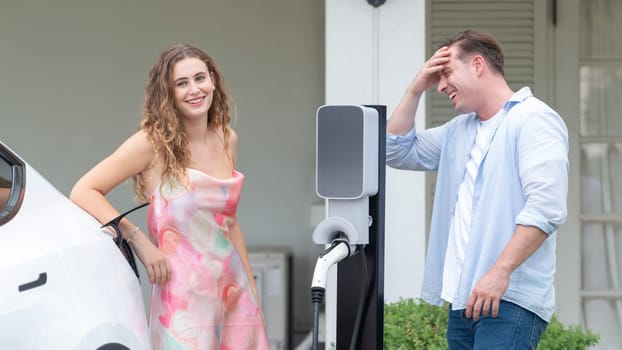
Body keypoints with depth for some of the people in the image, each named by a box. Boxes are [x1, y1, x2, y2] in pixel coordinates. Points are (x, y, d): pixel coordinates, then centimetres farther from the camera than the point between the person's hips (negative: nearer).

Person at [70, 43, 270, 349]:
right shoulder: (154, 143, -7)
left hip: (235, 293, 5)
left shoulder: (227, 140, 10)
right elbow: (83, 192, -11)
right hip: (184, 298, -5)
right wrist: (139, 241, -18)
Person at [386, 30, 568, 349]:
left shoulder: (533, 119, -7)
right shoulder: (458, 130, 20)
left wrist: (500, 271, -24)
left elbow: (546, 209, -17)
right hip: (464, 298, 8)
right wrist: (415, 89, 13)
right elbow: (397, 152, 22)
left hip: (508, 301, -8)